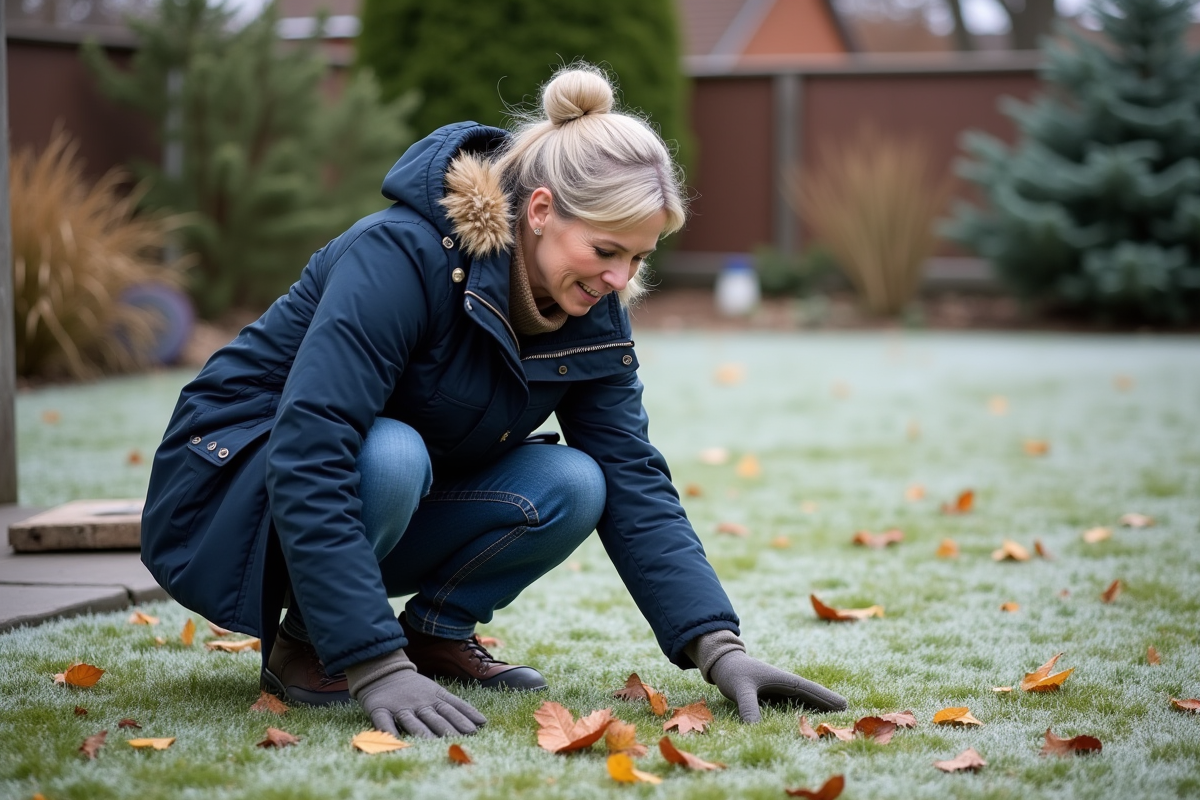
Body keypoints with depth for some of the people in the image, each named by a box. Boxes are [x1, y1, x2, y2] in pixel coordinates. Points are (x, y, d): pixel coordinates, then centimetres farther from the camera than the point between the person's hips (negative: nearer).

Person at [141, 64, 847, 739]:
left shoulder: (593, 314, -9)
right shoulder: (403, 255, -30)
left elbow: (635, 483, -9)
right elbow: (308, 463, -37)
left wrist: (721, 650, -22)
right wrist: (378, 667, -43)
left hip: (400, 502, 6)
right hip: (237, 487, -6)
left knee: (570, 489, -20)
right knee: (391, 457, -37)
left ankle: (437, 628, 2)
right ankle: (304, 641, -12)